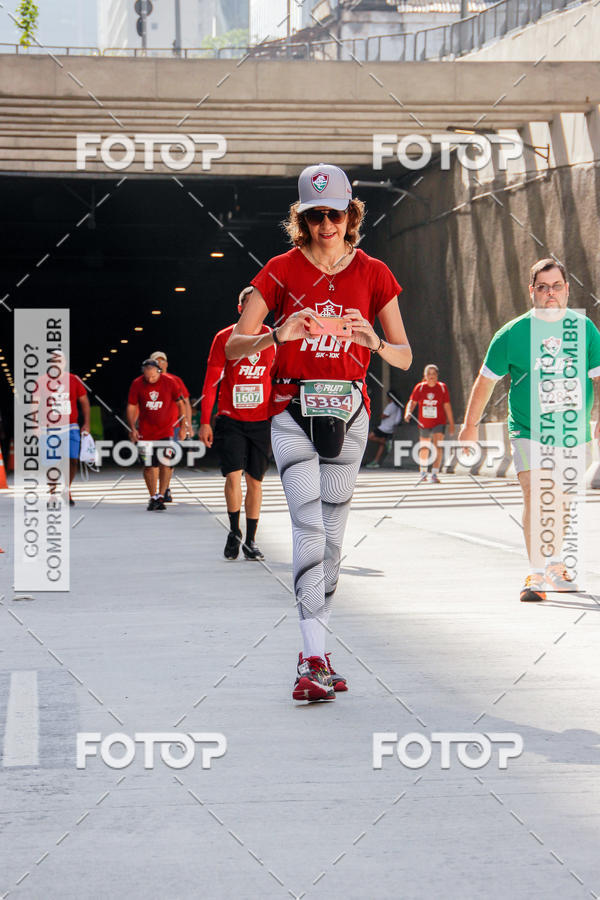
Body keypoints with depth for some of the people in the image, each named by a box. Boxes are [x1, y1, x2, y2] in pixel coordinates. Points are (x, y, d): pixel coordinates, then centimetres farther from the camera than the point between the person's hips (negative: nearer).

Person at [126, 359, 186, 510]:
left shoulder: (169, 382, -6)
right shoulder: (137, 384, -4)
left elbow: (180, 404, 4)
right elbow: (131, 407, 3)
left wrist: (183, 426, 2)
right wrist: (132, 428, -5)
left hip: (166, 431, -1)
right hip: (145, 432, 1)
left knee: (165, 464, -9)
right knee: (149, 466, 2)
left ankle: (161, 496, 1)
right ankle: (153, 497, 15)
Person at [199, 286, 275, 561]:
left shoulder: (273, 339, 4)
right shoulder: (224, 338, 0)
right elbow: (211, 381, 1)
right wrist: (205, 421, -3)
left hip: (262, 421, 2)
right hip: (230, 420, -2)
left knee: (255, 480, 5)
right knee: (233, 475, -12)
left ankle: (250, 541, 15)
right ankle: (234, 532, 8)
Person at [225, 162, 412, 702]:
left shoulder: (373, 274, 4)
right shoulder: (282, 270, -1)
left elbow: (405, 357, 4)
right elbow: (234, 347, -4)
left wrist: (373, 341, -18)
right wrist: (278, 335, -24)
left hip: (347, 412, 3)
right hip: (293, 410, -2)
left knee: (332, 535, 6)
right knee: (310, 530, -15)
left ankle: (313, 651, 18)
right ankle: (315, 661, -18)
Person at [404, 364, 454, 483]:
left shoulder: (442, 387, -4)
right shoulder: (420, 387, -3)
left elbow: (447, 406, -1)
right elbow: (412, 402, -6)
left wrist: (451, 424, 0)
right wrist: (408, 413, -27)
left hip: (439, 422, -2)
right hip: (424, 423, 2)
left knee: (438, 447, -18)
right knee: (423, 450, 11)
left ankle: (435, 474, -18)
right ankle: (423, 473, 31)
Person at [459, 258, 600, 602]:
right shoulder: (513, 333, -4)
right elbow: (487, 379, 5)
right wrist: (471, 425, 7)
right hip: (529, 432, -3)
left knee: (564, 502, 13)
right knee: (536, 496, -18)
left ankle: (556, 566, 35)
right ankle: (537, 576, -17)